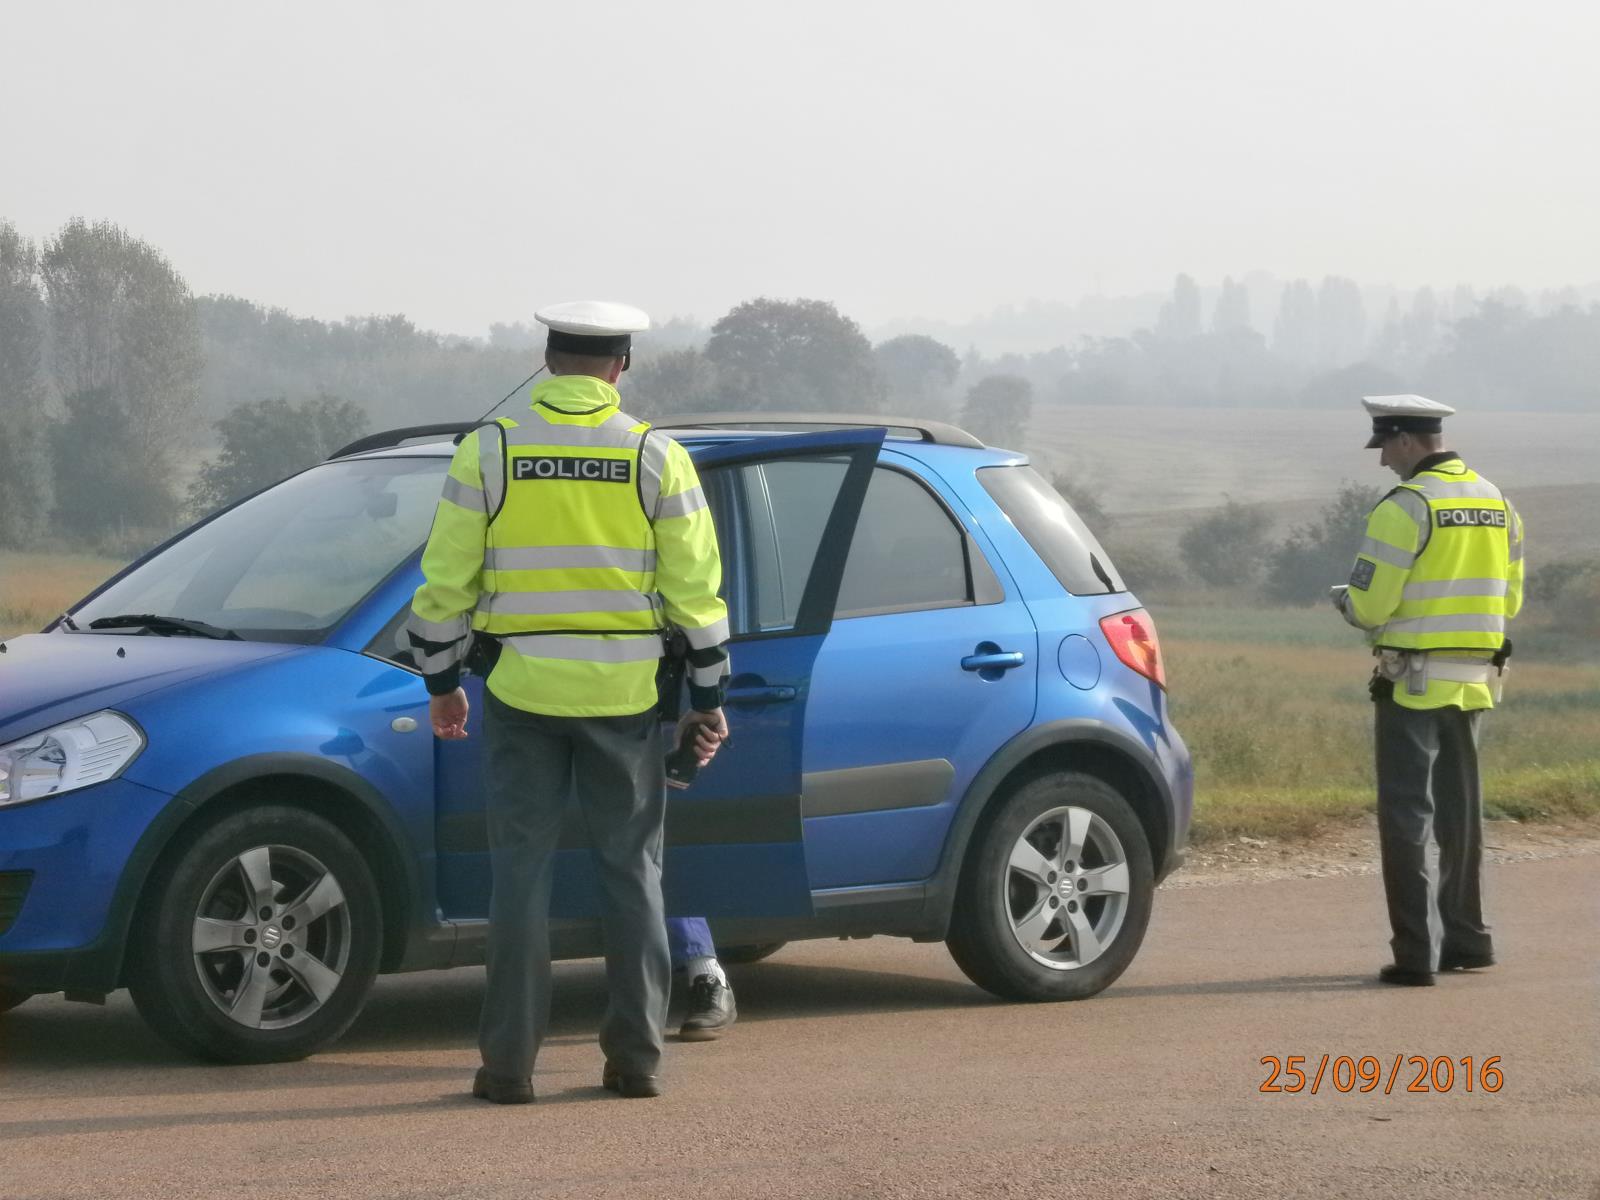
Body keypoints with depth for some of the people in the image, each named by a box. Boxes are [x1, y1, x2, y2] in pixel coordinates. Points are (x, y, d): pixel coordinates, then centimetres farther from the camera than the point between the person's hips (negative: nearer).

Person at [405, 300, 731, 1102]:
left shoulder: (488, 451, -2)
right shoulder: (656, 457, -1)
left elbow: (447, 579, 0)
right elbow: (695, 587, 1)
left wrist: (441, 680, 11)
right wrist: (707, 696, 9)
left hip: (523, 689, 0)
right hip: (625, 692, 1)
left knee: (522, 872, 3)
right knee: (630, 870, 9)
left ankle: (510, 1061, 2)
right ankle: (635, 1057, 10)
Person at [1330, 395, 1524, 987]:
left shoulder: (1407, 506, -14)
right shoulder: (1495, 501, 10)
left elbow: (1369, 604, -16)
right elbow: (1508, 599, 14)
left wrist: (1344, 600, 5)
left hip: (1413, 681, -7)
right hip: (1475, 677, 7)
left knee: (1406, 813, -4)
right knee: (1459, 809, 19)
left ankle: (1413, 954, -8)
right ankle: (1467, 938, 26)